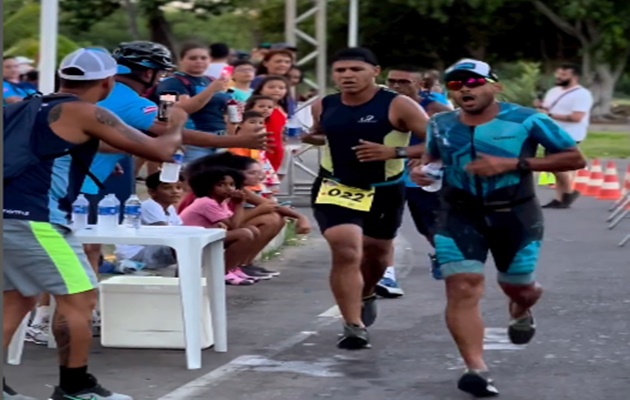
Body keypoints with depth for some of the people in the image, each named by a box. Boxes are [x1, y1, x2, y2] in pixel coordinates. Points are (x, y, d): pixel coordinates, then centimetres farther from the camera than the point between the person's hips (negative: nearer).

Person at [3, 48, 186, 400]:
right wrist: (177, 124, 17)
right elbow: (161, 151, -4)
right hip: (35, 219, -9)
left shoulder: (34, 106, 18)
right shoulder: (87, 114, -5)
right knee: (79, 297, 1)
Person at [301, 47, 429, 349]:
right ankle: (353, 326, -16)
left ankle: (366, 295, 55)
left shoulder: (398, 106, -17)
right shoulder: (323, 107, -3)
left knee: (376, 252, 23)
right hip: (335, 188, 0)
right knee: (346, 252, -21)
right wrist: (308, 138, 0)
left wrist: (395, 152, -29)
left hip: (384, 191, 0)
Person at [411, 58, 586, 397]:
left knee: (517, 286, 15)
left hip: (516, 215, -2)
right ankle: (476, 369, -17)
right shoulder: (440, 124, 2)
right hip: (459, 216, 2)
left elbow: (575, 158, -11)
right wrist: (423, 169, -3)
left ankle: (521, 311, 53)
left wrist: (513, 164, -21)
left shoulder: (526, 120, -11)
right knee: (462, 288, -15)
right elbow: (433, 155, 23)